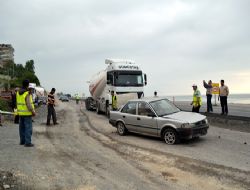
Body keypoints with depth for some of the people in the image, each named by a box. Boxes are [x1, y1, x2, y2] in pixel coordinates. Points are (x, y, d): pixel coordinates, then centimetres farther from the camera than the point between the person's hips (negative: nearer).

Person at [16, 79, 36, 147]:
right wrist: (33, 112, -14)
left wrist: (19, 111, 20)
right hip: (27, 113, -8)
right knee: (28, 128, -3)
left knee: (22, 127, 14)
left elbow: (18, 103, 11)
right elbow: (28, 104, -23)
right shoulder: (27, 94, -20)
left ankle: (22, 141, 22)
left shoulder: (18, 93, 5)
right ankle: (27, 142, -2)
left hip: (21, 113, 8)